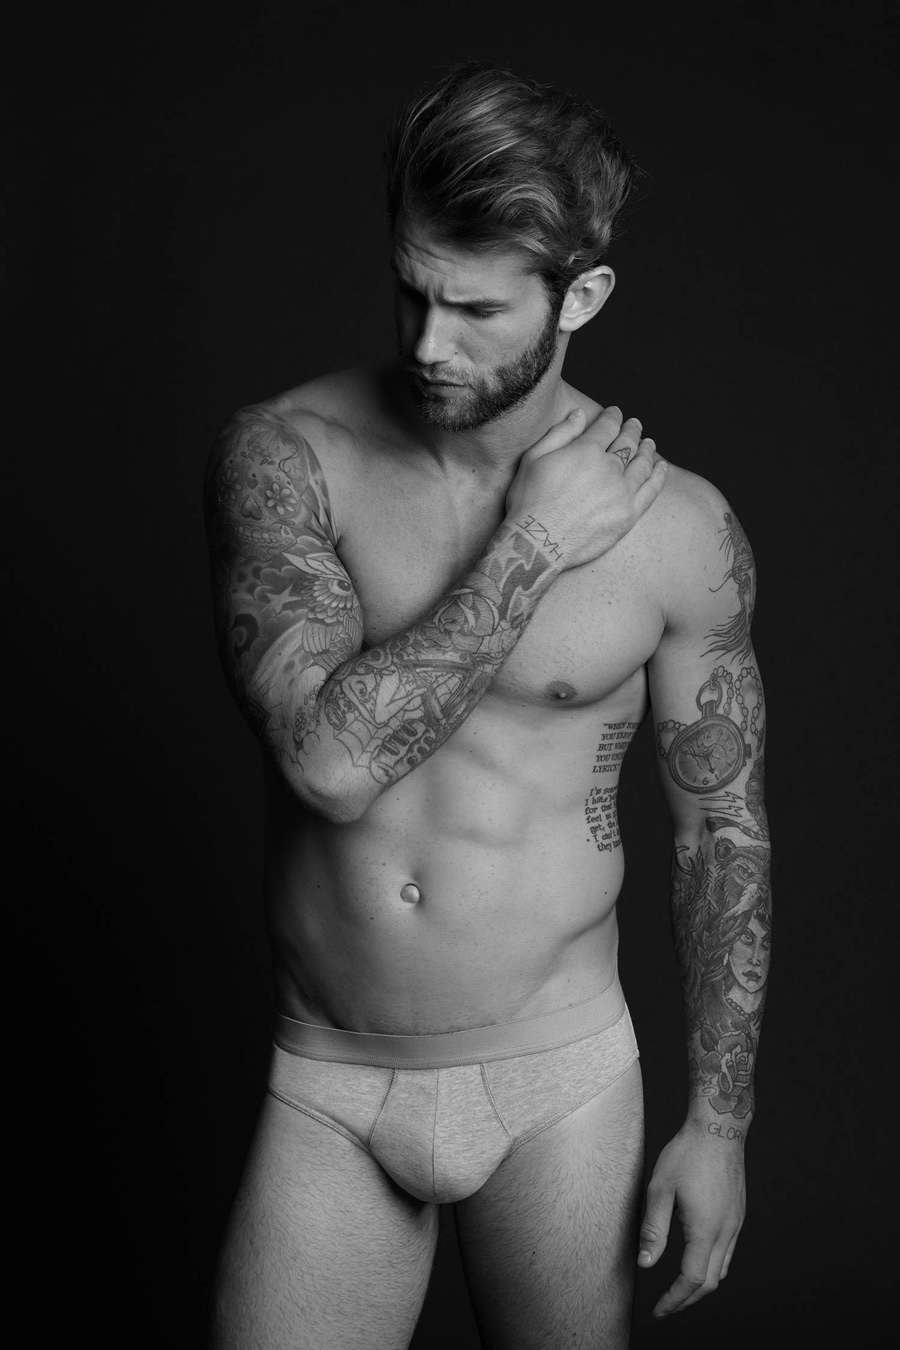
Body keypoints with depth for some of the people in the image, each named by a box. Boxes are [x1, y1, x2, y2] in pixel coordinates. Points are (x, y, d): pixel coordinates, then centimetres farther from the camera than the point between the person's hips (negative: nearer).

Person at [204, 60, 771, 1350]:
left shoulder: (678, 529, -9)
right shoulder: (285, 454, -10)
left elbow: (722, 828, 1)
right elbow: (329, 756, -22)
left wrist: (720, 1121, 2)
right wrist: (529, 549, -19)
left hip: (560, 1082, 0)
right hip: (324, 1092, 0)